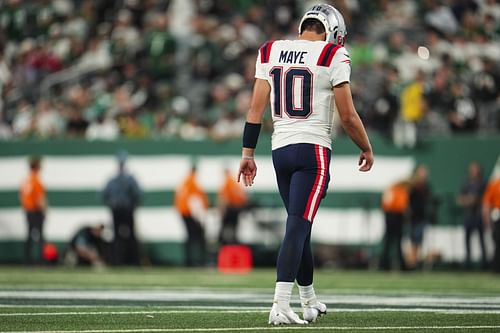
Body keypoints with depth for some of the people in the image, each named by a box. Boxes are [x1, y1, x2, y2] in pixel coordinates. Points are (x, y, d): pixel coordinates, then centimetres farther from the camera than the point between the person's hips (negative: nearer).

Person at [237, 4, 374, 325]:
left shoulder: (270, 52, 8)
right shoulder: (333, 57, -6)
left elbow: (256, 109, 6)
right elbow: (348, 116, -4)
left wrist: (247, 154, 10)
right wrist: (367, 149, 11)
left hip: (281, 150, 5)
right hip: (313, 149, -5)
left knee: (301, 227, 17)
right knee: (298, 227, -10)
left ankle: (310, 302, 29)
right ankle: (281, 305, -20)